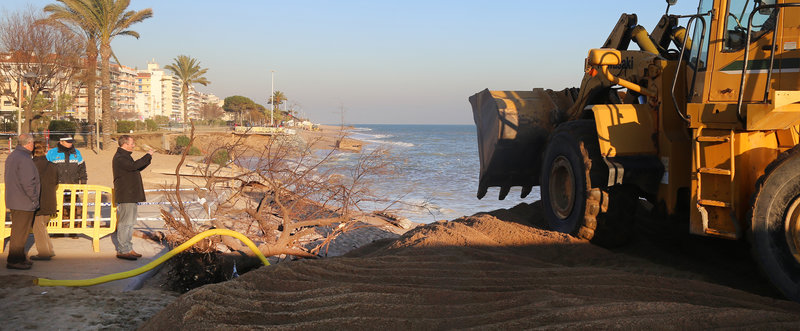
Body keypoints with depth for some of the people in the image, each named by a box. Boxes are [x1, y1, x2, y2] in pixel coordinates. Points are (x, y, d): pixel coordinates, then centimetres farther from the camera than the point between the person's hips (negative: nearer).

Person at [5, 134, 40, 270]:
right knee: (20, 232, -4)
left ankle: (19, 258, 25)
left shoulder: (11, 156, 13)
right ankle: (14, 260, 0)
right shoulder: (24, 159, -20)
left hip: (13, 201, 10)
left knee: (18, 231, 17)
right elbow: (28, 182, -25)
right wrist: (34, 199, -15)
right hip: (24, 202, -10)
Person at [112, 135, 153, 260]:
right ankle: (122, 251, -6)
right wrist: (148, 156, -18)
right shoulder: (119, 158, -14)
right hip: (125, 196, -11)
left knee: (130, 223, 13)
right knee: (125, 223, -8)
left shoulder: (125, 156, 20)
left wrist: (148, 158, 15)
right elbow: (133, 166, -28)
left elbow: (137, 168, 27)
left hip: (132, 196, 11)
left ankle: (128, 249, 19)